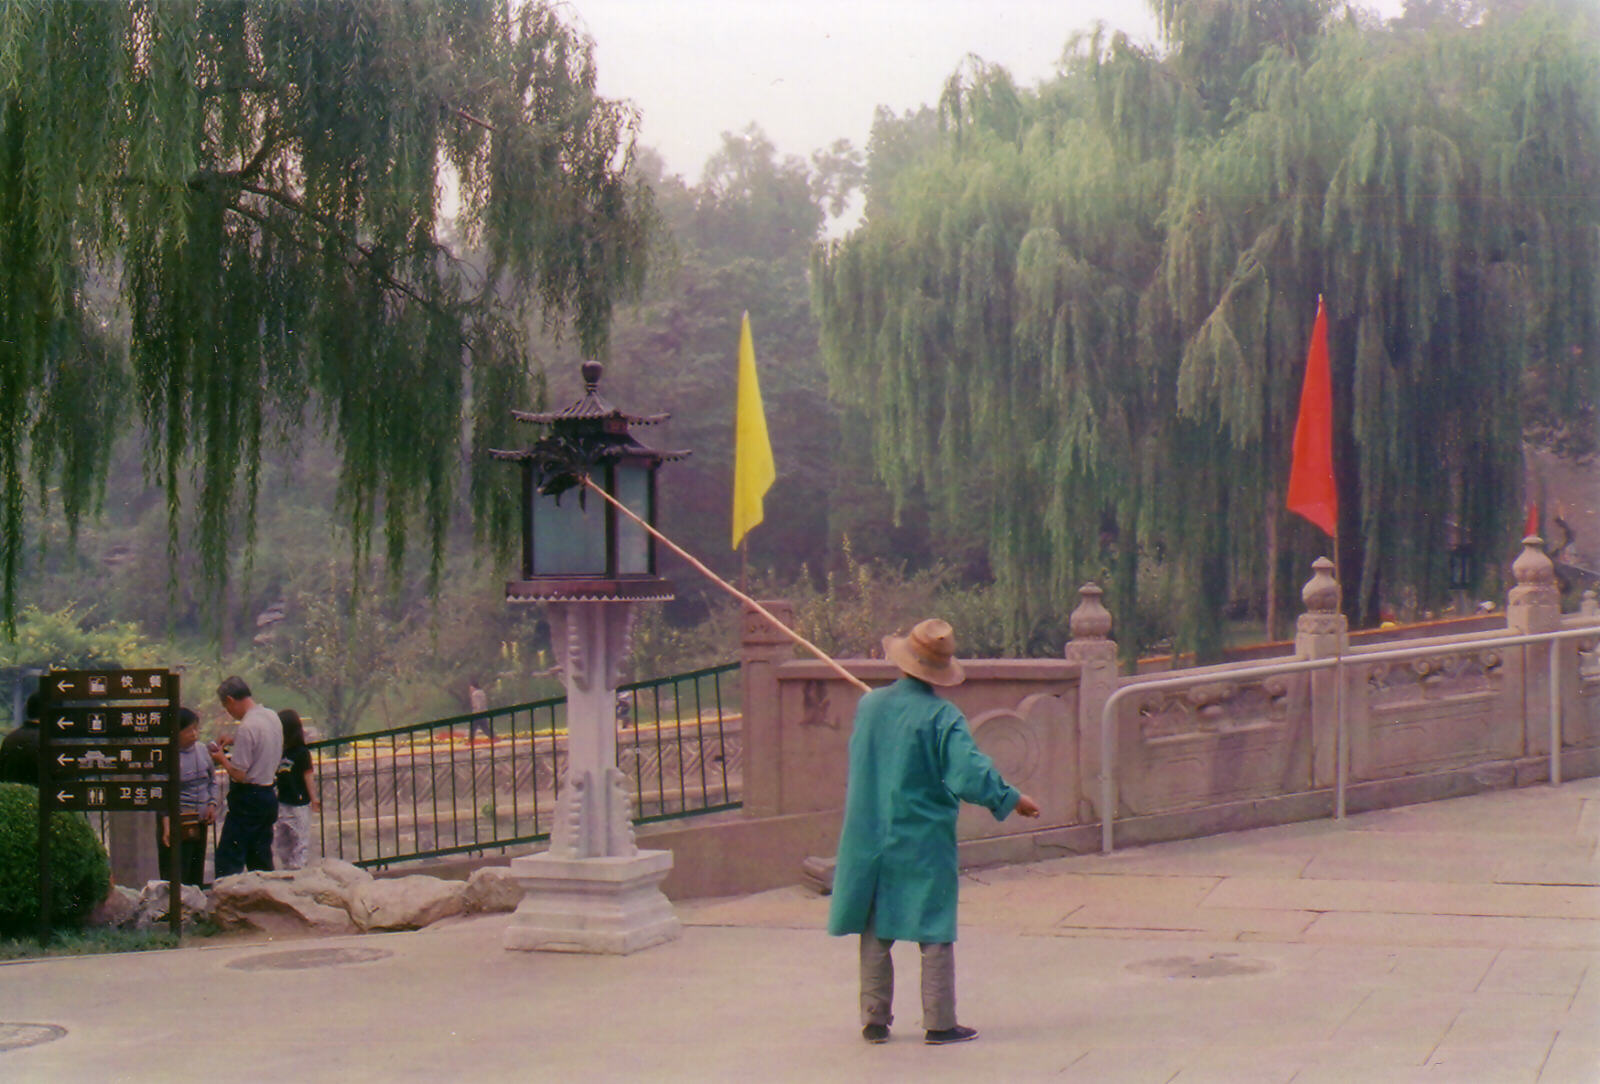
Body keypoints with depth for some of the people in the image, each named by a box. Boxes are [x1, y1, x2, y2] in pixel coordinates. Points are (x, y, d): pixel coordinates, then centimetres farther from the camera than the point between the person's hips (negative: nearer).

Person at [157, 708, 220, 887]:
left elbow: (212, 781, 19)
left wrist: (213, 804, 2)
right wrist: (166, 824, -21)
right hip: (178, 825, -7)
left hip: (201, 823, 7)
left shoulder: (202, 750, 8)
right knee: (175, 879, -7)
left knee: (197, 876, 14)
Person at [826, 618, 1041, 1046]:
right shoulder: (943, 717, -14)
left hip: (869, 840, 4)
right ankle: (939, 1023, 7)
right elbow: (971, 776, -20)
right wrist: (1012, 800, -6)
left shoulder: (868, 705, 0)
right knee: (935, 933, 5)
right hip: (925, 843, -4)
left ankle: (875, 1020, 17)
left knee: (875, 934, 13)